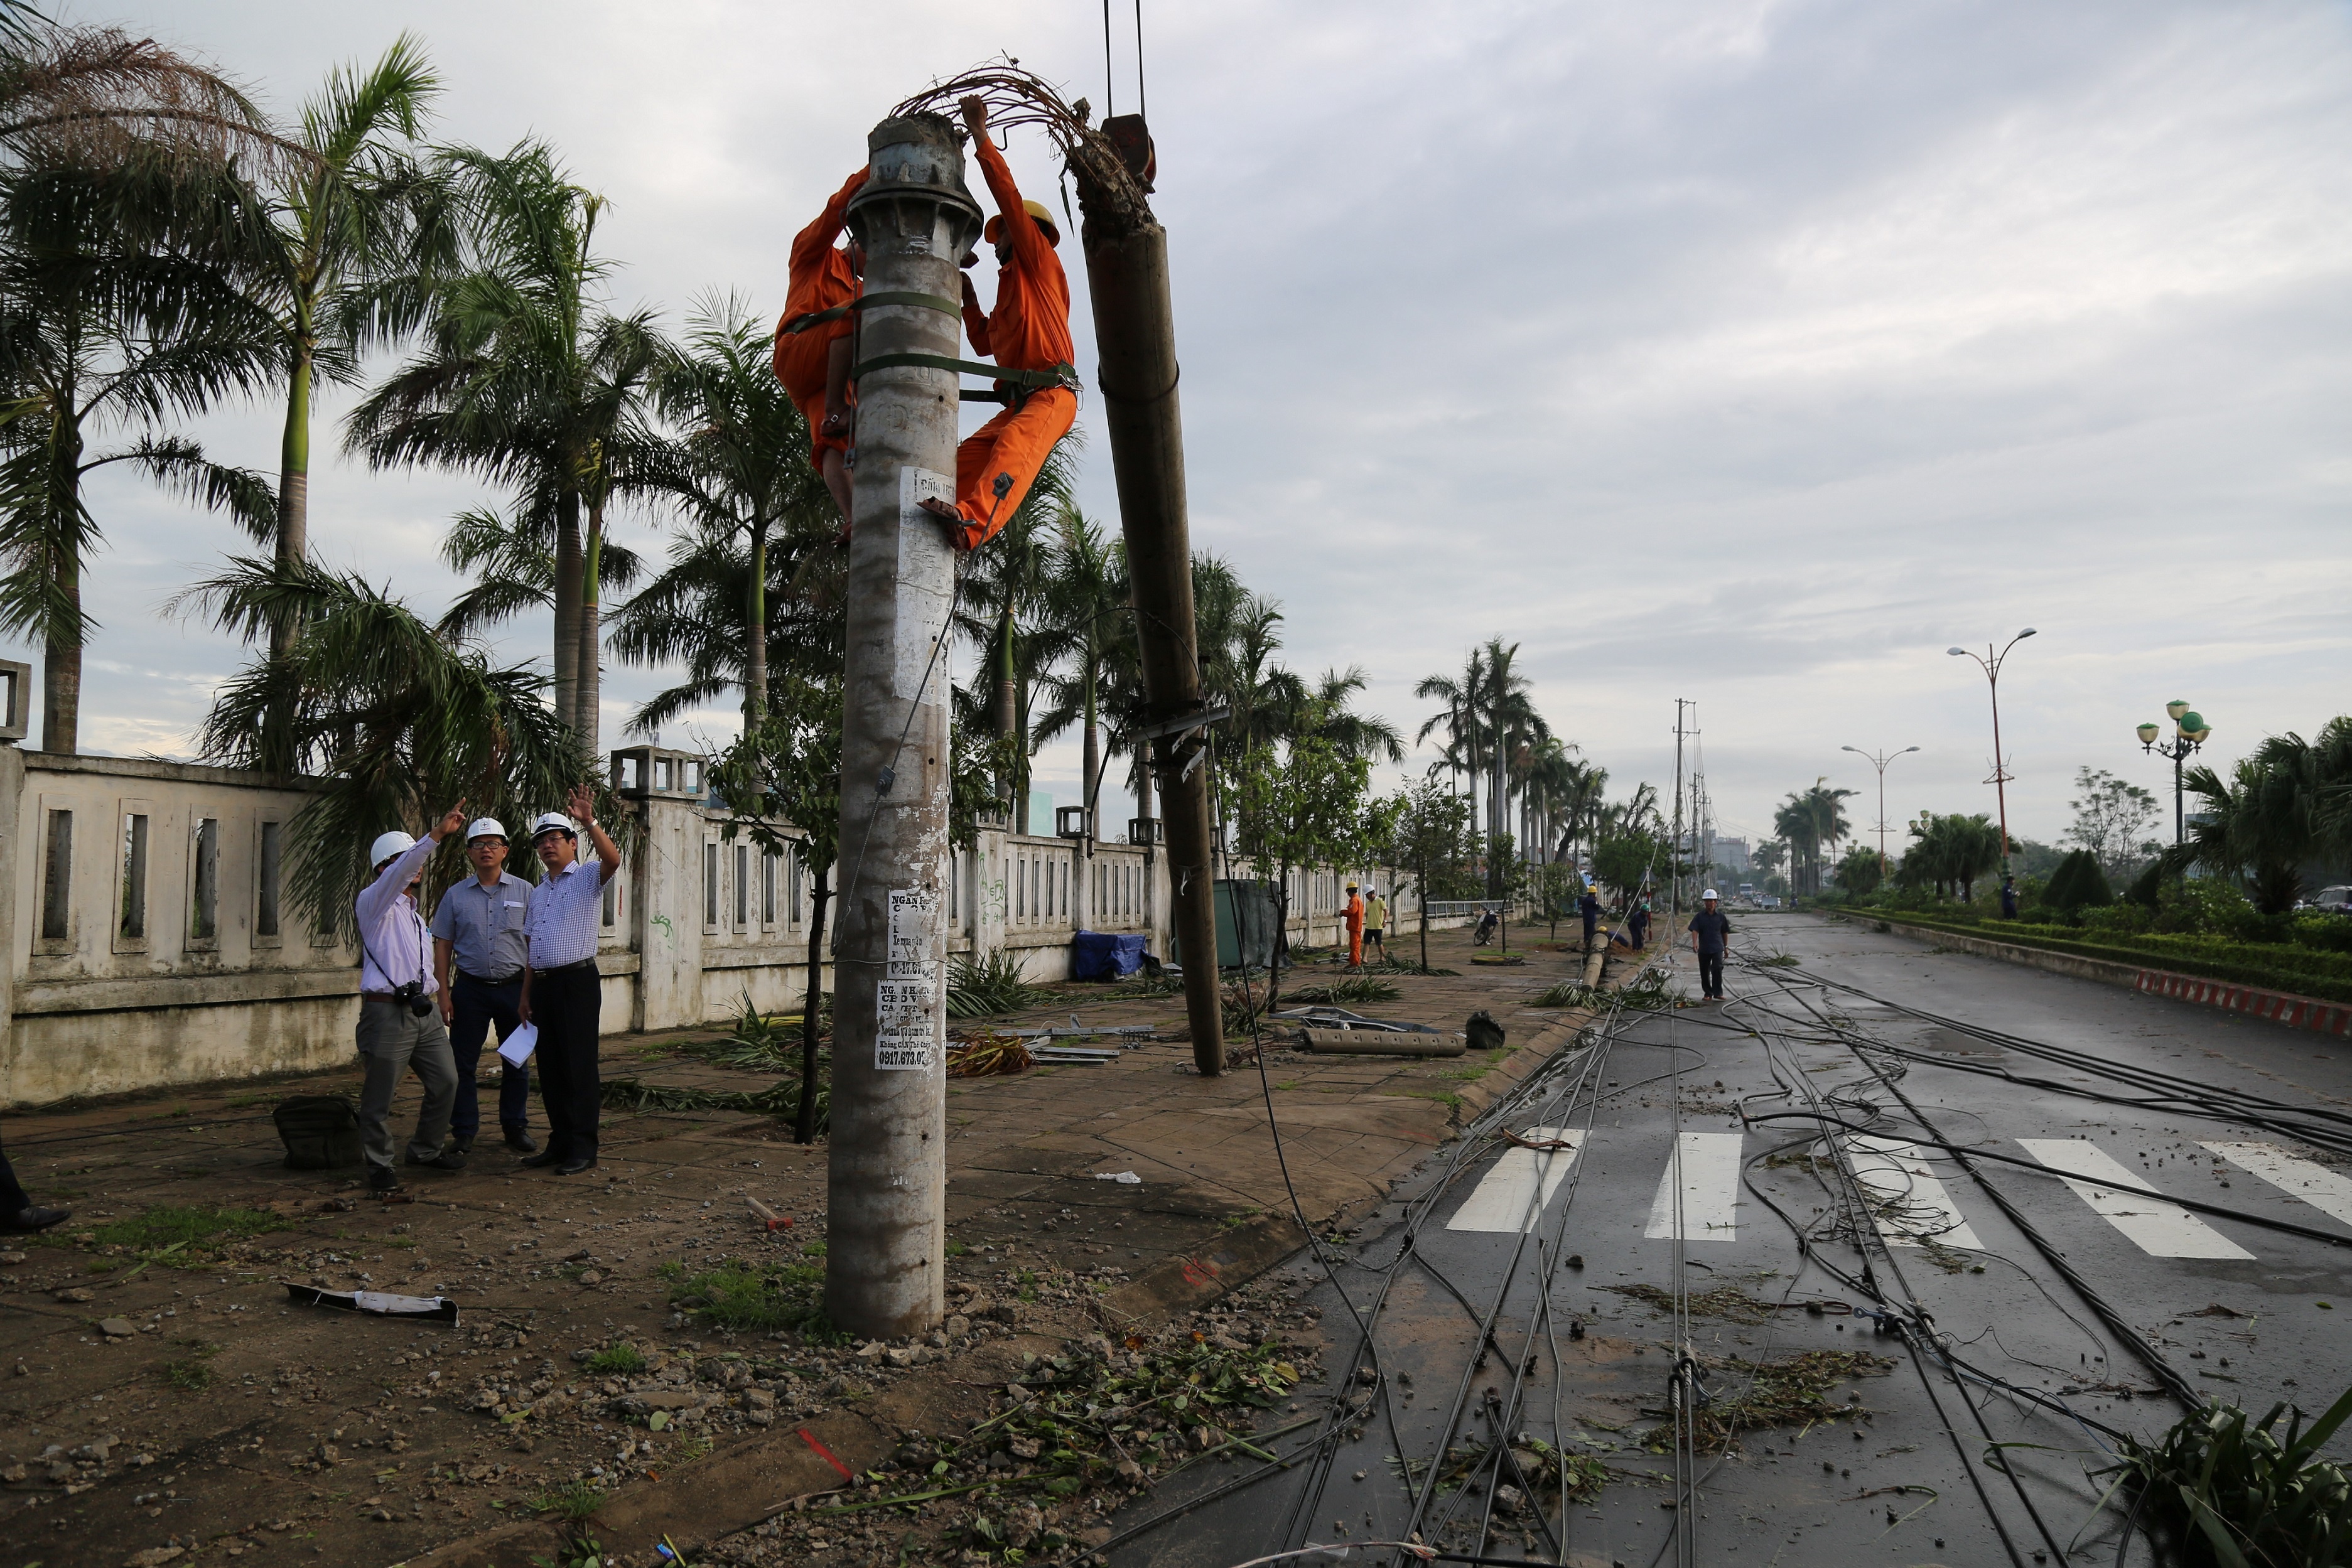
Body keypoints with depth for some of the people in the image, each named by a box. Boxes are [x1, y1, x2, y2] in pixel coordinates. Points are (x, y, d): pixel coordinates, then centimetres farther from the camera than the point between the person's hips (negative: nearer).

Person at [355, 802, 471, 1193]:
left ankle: (426, 1150, 26)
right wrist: (437, 834, -33)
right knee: (380, 1095, -1)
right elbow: (400, 872, -22)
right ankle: (380, 1166, 11)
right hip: (388, 1013, -8)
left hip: (426, 1012, 8)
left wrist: (436, 998, 16)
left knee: (446, 1081, 9)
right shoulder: (374, 902, -2)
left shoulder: (416, 915, 24)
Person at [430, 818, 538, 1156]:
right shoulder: (456, 895, 6)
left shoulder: (524, 892, 4)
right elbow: (442, 947, 7)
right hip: (470, 988, 0)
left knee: (517, 1063, 7)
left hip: (514, 987, 0)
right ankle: (464, 1132, 13)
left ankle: (516, 1127, 19)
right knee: (463, 1063, 2)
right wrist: (444, 994, 0)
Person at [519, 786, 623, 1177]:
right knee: (550, 1068, 10)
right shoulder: (538, 893, 21)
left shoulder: (588, 876, 0)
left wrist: (589, 821, -32)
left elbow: (613, 860, -24)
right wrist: (526, 996, 17)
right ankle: (560, 1142, 20)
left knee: (579, 1067, -5)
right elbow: (531, 949, 22)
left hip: (577, 980, -7)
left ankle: (583, 1149, 0)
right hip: (543, 984, 7)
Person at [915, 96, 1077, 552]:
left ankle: (974, 521, -58)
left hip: (1053, 393, -9)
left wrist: (981, 136, 1)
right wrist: (968, 299, 30)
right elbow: (985, 344, 38)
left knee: (1013, 448, -34)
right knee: (965, 459, -9)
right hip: (1019, 401, 9)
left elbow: (1010, 199, 0)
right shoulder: (1011, 289, 35)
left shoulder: (1041, 262, 11)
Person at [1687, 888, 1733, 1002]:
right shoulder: (1699, 916, 0)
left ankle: (1718, 993, -12)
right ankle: (1708, 993, 20)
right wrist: (1695, 943, -25)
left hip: (1717, 948, -1)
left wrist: (1726, 947, 13)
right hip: (1704, 949, 1)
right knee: (1704, 972, 7)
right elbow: (1694, 930, -9)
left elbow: (1725, 932, 12)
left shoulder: (1721, 916, 3)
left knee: (1717, 969, -15)